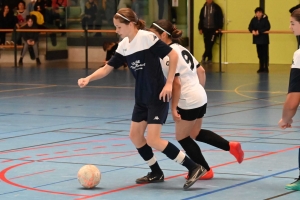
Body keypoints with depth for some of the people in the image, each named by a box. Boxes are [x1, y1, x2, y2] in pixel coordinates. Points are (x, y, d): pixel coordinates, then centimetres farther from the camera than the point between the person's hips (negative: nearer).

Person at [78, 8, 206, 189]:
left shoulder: (147, 38, -18)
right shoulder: (123, 46, 4)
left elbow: (173, 55, -18)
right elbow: (107, 68, 7)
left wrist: (169, 83, -19)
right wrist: (88, 79, -9)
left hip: (158, 96, -8)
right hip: (142, 97, 8)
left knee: (153, 140, -14)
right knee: (135, 135, 11)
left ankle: (194, 168, -8)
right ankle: (156, 173, 27)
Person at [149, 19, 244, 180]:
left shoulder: (168, 54, -18)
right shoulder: (180, 49, 10)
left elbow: (176, 83, -23)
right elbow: (201, 71, 14)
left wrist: (173, 108, -19)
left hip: (188, 102, -9)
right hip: (200, 98, 9)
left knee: (182, 137, 10)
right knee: (195, 134, 24)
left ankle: (205, 171, 18)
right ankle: (231, 146, 20)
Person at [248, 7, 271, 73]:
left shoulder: (265, 19, -12)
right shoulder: (254, 20, 0)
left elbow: (267, 28, -20)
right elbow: (250, 27, 0)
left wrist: (259, 31, -25)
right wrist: (252, 31, -22)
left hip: (264, 38, -4)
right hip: (257, 39, 4)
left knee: (265, 54, -2)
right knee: (260, 54, 9)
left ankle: (266, 67, 3)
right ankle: (261, 68, 15)